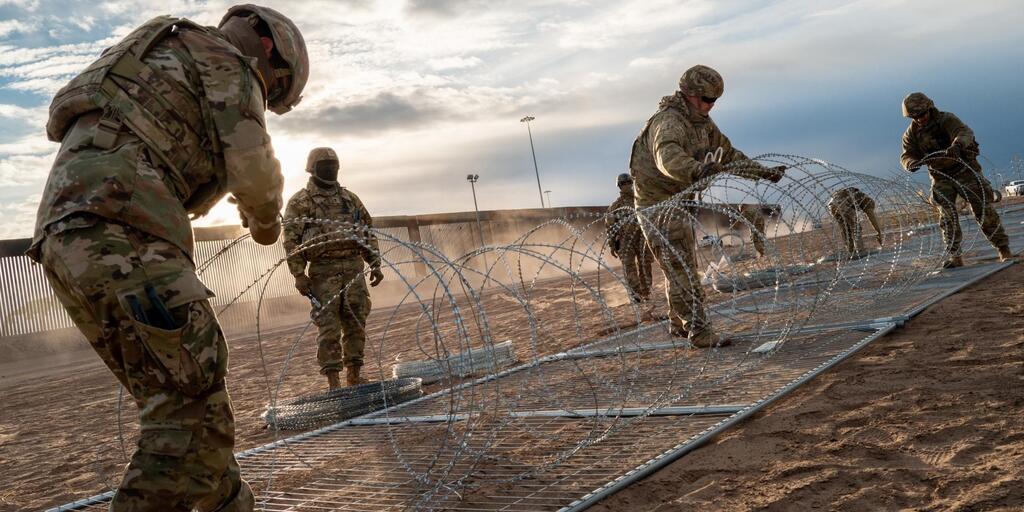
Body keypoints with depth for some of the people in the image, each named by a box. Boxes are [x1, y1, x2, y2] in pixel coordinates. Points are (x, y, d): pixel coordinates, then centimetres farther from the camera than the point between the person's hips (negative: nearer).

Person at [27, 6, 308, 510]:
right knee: (194, 404, -9)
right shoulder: (227, 62, 9)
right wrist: (266, 218, 19)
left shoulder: (167, 70, 36)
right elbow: (254, 171, -1)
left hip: (67, 238, 10)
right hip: (120, 232, -9)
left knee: (176, 401, 14)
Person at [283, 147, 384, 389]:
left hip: (354, 269, 4)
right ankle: (333, 382, -1)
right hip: (323, 271, -4)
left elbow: (368, 233, 18)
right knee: (329, 327, -5)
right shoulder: (299, 201, 1)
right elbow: (291, 240, -5)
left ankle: (354, 376, 15)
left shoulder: (350, 198, 16)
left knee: (356, 324, 5)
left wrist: (375, 265, 10)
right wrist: (298, 274, -13)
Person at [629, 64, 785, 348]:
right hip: (658, 206, -10)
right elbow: (668, 156, -46)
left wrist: (763, 172, 14)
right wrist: (697, 170, -65)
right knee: (682, 270, -11)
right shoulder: (669, 122, -24)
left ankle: (679, 324, 35)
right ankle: (699, 332, -8)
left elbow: (728, 154, 19)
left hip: (679, 204, 10)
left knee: (679, 268, 20)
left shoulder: (703, 123, 7)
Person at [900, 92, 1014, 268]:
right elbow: (906, 155, -7)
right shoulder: (911, 133, -2)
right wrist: (911, 163, -33)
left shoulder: (946, 119, -17)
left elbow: (965, 132, -34)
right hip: (941, 177, 4)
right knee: (947, 215, -7)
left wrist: (957, 144, -58)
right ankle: (955, 257, -3)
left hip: (964, 169, -4)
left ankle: (1004, 250, 5)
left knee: (984, 210, -5)